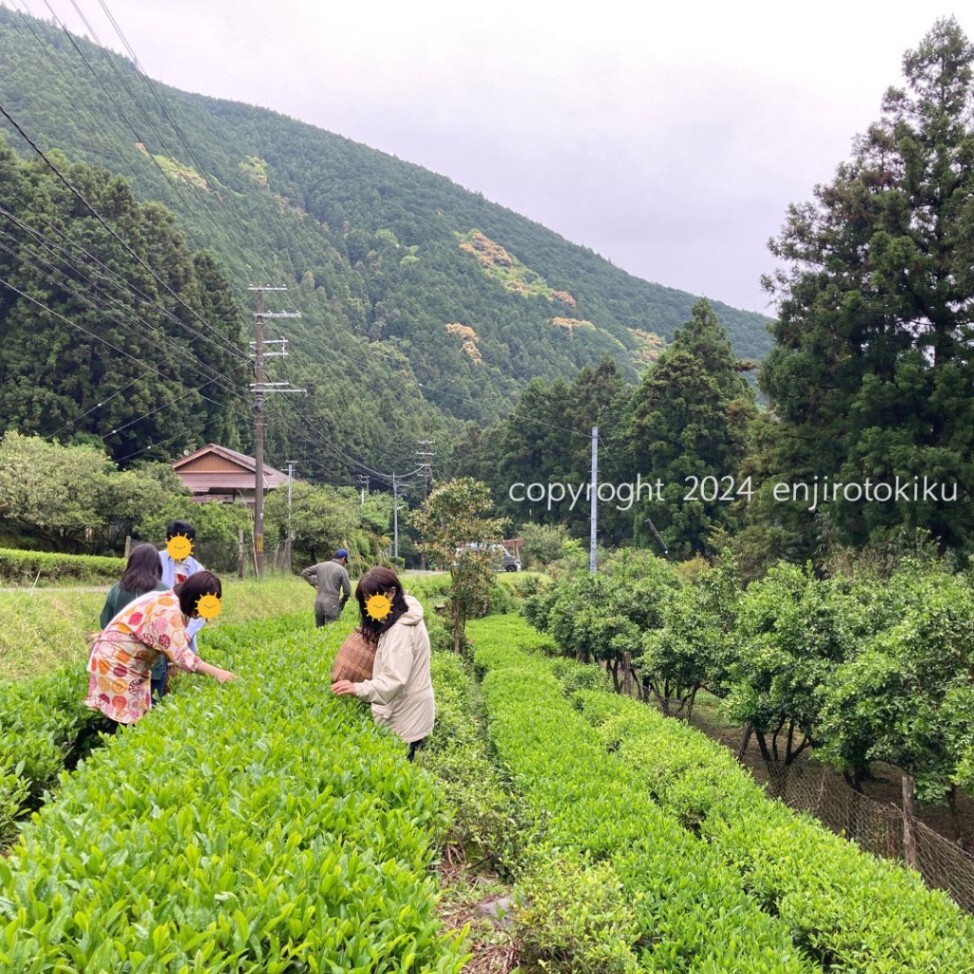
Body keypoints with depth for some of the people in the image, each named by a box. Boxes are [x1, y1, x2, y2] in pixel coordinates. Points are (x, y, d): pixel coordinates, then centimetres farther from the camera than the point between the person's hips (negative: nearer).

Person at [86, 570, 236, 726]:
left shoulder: (171, 602, 5)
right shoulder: (168, 611, -27)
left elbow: (174, 650, 5)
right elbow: (181, 656, -31)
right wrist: (217, 673, -28)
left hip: (129, 664, 10)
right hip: (116, 662, -10)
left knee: (133, 716, 9)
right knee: (125, 718, -9)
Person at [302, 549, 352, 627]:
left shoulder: (320, 565, 9)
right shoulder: (342, 570, -4)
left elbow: (304, 573, 13)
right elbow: (347, 591, -5)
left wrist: (314, 584, 13)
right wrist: (341, 602, 12)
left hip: (318, 603, 5)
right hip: (332, 604, -5)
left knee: (318, 629, 12)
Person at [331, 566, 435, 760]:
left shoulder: (401, 629, -24)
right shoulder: (404, 617, 8)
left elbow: (395, 680, -30)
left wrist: (359, 689, -41)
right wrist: (374, 635, 8)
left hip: (404, 720, -10)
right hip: (409, 713, 10)